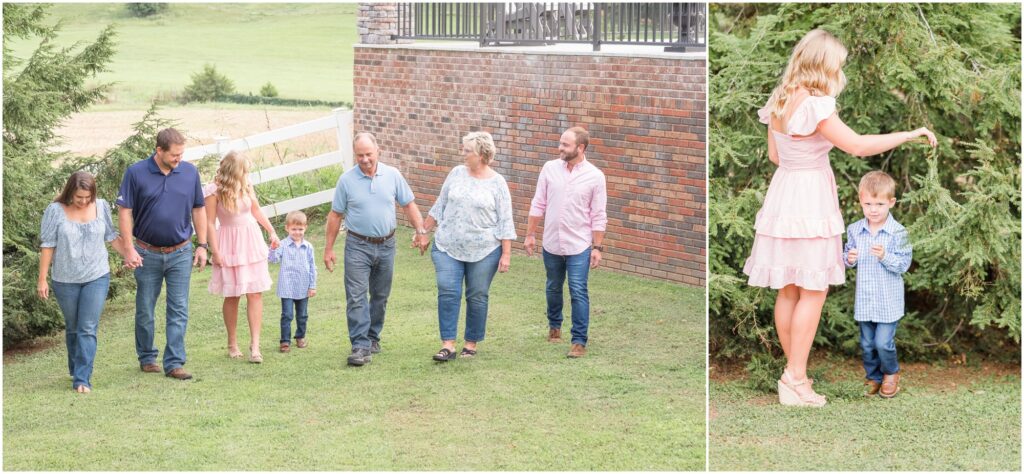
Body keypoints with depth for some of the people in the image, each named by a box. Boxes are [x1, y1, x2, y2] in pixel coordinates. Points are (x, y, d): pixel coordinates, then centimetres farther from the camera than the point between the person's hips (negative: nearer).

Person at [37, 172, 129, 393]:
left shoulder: (101, 207, -1)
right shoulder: (55, 211, -7)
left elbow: (113, 238, 10)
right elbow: (47, 246, -4)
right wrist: (42, 279, -4)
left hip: (97, 277, 0)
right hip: (66, 281, 0)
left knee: (88, 329, -7)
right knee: (72, 328, 14)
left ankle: (82, 379, -8)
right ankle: (75, 368, 32)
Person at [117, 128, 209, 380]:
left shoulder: (190, 172, -1)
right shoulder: (136, 173, -8)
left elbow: (198, 209, 8)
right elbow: (125, 212, -5)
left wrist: (202, 245, 4)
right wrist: (129, 249, -11)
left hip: (181, 253, 1)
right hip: (147, 254, -1)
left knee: (179, 311, -2)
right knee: (145, 310, 10)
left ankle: (174, 363, 2)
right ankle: (147, 357, 26)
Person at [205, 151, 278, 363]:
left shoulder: (246, 186, 5)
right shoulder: (214, 190, -9)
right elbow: (210, 223, -10)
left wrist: (272, 232, 16)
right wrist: (215, 251, -13)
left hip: (252, 241, 4)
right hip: (229, 244, -4)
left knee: (255, 293, -4)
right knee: (232, 296, 3)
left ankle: (255, 344, -5)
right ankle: (232, 344, 17)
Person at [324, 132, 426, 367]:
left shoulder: (392, 175, 0)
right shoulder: (347, 180, -5)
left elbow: (409, 205, 7)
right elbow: (335, 215, 1)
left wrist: (421, 230, -5)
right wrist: (329, 249, 1)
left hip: (386, 245, 3)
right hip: (358, 246, -2)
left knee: (380, 296, 13)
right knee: (356, 297, -10)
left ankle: (373, 337, 28)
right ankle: (360, 346, -11)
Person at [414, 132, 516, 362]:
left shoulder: (497, 183, -3)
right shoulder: (457, 174, 4)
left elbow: (505, 222, -2)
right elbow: (439, 207, 12)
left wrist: (506, 254, -7)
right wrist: (424, 232, 12)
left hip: (483, 251, -2)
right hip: (448, 247, 2)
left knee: (477, 297, 5)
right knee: (447, 292, -8)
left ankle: (471, 343, 18)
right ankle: (448, 345, -6)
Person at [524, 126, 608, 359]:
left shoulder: (595, 176, -8)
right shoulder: (550, 168, -1)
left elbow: (598, 216, -4)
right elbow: (538, 205, 6)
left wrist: (597, 247, -6)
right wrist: (530, 235, 6)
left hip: (579, 246, -3)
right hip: (551, 244, 3)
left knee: (578, 292, -6)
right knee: (553, 288, 19)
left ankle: (579, 342, -2)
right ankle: (554, 326, 41)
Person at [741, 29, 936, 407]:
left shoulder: (778, 101, 6)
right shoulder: (814, 106, -20)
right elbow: (857, 146, -23)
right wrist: (911, 134, -16)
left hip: (782, 191, 9)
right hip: (810, 199, -9)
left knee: (788, 290, 13)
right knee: (813, 292, -3)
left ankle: (794, 372, 23)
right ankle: (794, 380, -4)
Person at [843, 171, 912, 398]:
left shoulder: (897, 232, -12)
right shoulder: (854, 230, 1)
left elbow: (904, 264, -13)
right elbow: (847, 257, 11)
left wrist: (885, 256, -29)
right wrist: (849, 259, -12)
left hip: (888, 301, -4)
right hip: (864, 300, 4)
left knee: (883, 342, -5)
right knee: (867, 344, 13)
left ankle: (891, 374, 22)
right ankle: (873, 377, 32)